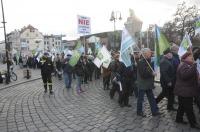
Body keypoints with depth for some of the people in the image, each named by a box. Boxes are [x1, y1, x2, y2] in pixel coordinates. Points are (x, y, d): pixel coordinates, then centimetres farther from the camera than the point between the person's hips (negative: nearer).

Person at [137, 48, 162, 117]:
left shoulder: (147, 61, 12)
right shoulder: (141, 62, -18)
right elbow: (143, 74, -25)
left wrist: (153, 73, 2)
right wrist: (152, 74, -16)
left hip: (148, 84, 9)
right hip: (142, 84, -9)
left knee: (151, 97, 14)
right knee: (140, 98, 4)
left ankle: (154, 111, 23)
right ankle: (139, 111, 18)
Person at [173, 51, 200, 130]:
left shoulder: (187, 65, 19)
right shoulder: (183, 65, -17)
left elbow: (191, 75, 33)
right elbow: (185, 75, -35)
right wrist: (193, 67, -36)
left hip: (185, 90, 11)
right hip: (185, 91, -11)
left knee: (182, 106, 17)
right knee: (189, 108, -2)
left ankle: (179, 119, 27)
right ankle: (193, 123, 7)